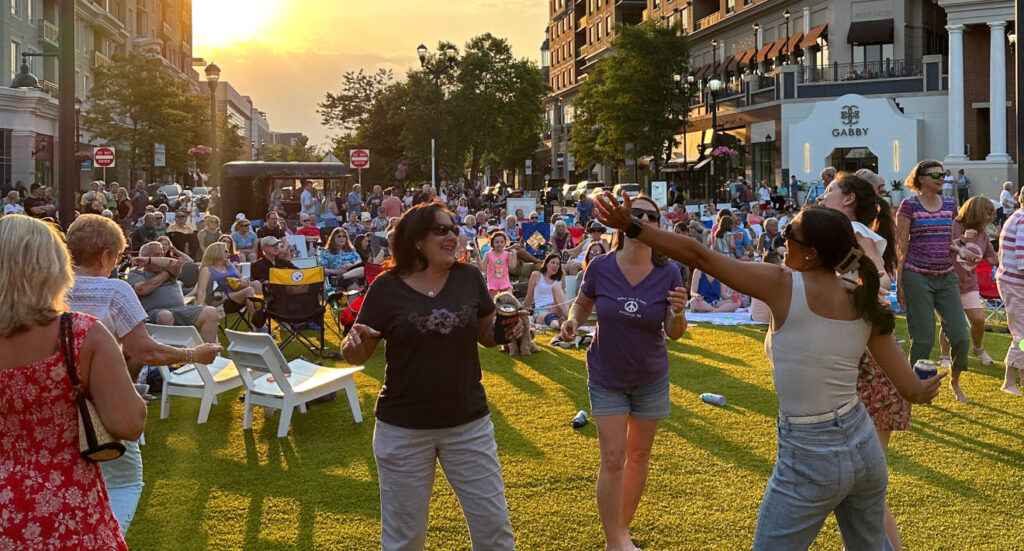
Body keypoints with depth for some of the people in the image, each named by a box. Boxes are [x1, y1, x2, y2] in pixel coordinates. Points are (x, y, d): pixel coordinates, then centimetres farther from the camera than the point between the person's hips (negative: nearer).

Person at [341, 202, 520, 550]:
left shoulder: (469, 278, -2)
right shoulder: (387, 288, -8)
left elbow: (486, 335, 10)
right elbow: (357, 356, -4)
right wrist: (353, 343, -26)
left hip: (469, 423, 2)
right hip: (403, 429, -2)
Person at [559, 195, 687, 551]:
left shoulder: (668, 274, -15)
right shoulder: (600, 267, -17)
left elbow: (673, 334, -8)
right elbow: (582, 305, 2)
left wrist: (679, 313, -29)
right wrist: (573, 321, -19)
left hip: (650, 378, 2)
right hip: (606, 378, -2)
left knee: (639, 456, 14)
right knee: (613, 460, -3)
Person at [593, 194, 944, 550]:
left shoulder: (784, 286, -16)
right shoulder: (864, 307, -2)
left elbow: (700, 256, -18)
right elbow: (911, 390, -2)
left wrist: (632, 227, -12)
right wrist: (926, 389, 21)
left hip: (809, 459, -6)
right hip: (865, 448, 6)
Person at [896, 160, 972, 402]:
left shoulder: (950, 204, 11)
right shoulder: (909, 205, -4)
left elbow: (951, 243, 18)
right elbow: (901, 246, -4)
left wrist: (957, 277, 17)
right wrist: (899, 282, -6)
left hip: (946, 277, 5)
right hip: (917, 277, -5)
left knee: (961, 336, 1)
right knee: (924, 339, -2)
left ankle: (955, 381, 25)